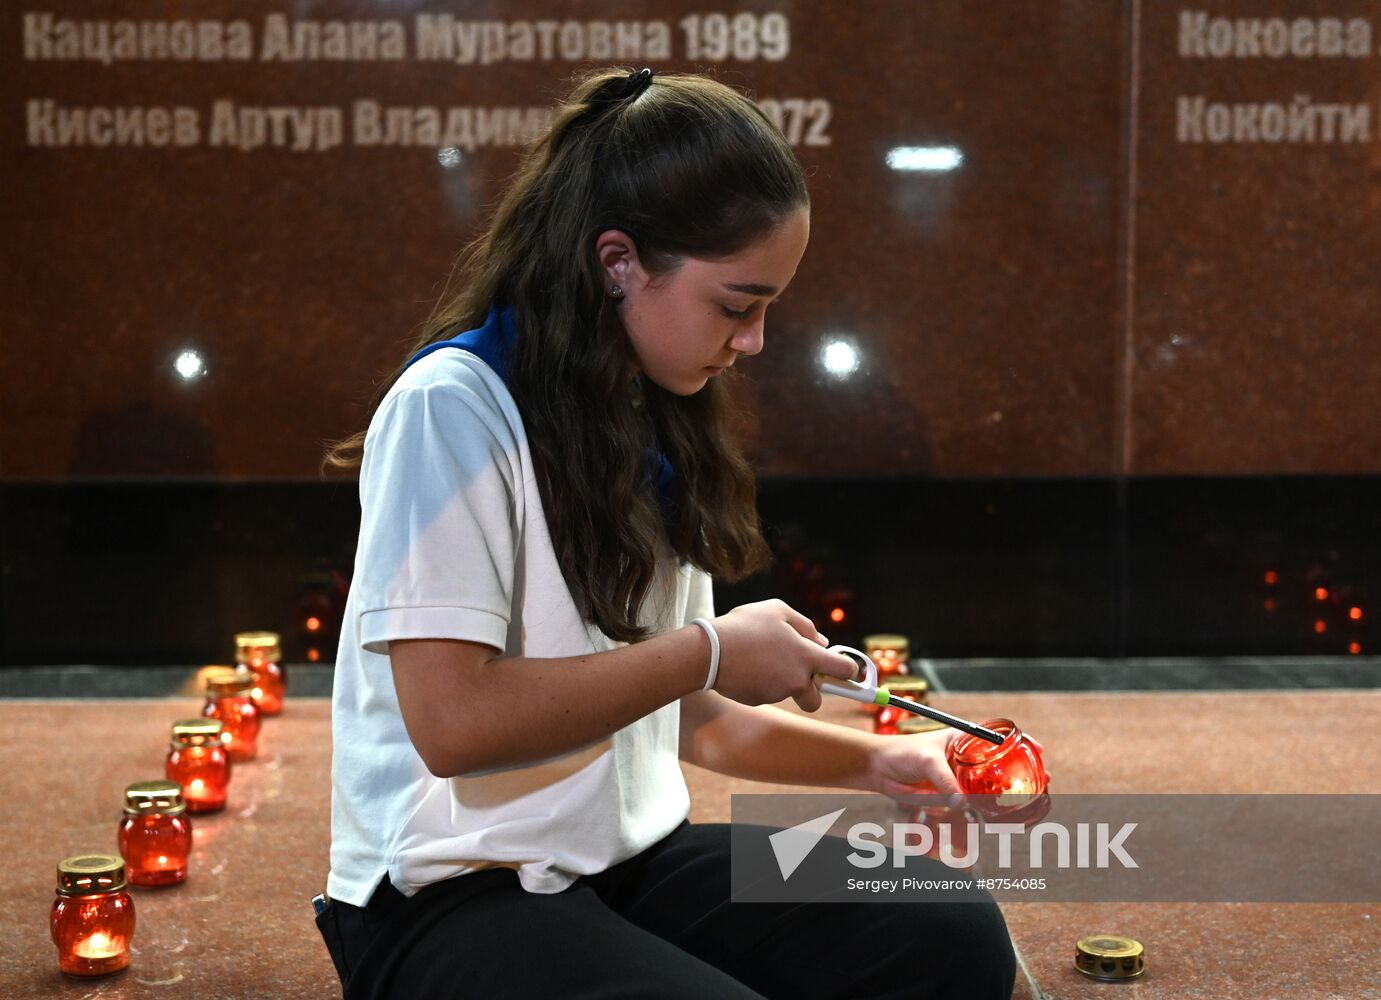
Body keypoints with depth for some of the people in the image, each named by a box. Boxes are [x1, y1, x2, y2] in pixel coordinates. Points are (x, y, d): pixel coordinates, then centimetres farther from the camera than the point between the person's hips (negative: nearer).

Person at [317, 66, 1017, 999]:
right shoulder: (454, 406, -14)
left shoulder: (658, 435, 11)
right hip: (454, 896, -7)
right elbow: (452, 722, -21)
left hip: (634, 857, 8)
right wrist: (713, 652, -15)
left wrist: (874, 762, 13)